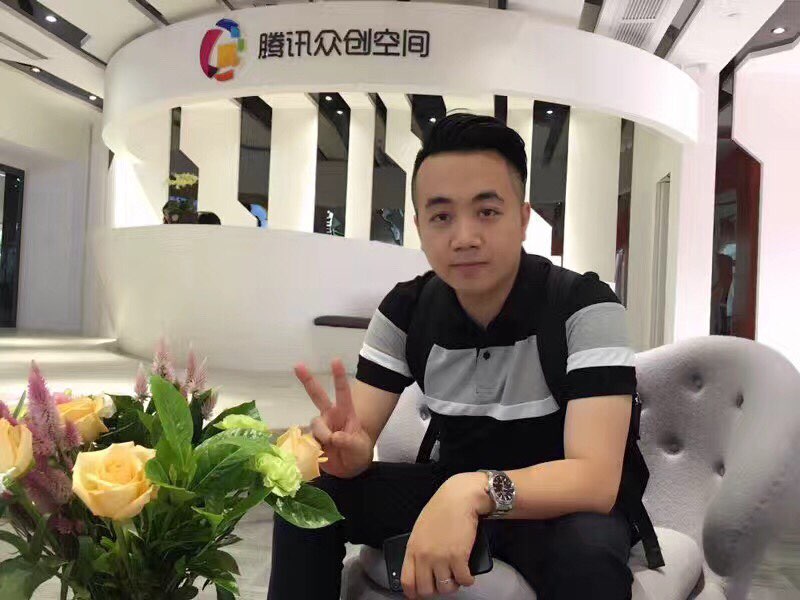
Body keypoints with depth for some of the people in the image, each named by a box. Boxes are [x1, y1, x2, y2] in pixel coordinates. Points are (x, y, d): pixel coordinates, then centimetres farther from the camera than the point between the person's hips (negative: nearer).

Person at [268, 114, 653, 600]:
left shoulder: (585, 308, -22)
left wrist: (474, 492, -48)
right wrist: (347, 447, -35)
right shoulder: (405, 309, -8)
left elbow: (596, 478, -30)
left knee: (588, 553, -37)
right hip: (452, 490, 4)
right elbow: (363, 440, -10)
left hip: (562, 501, -3)